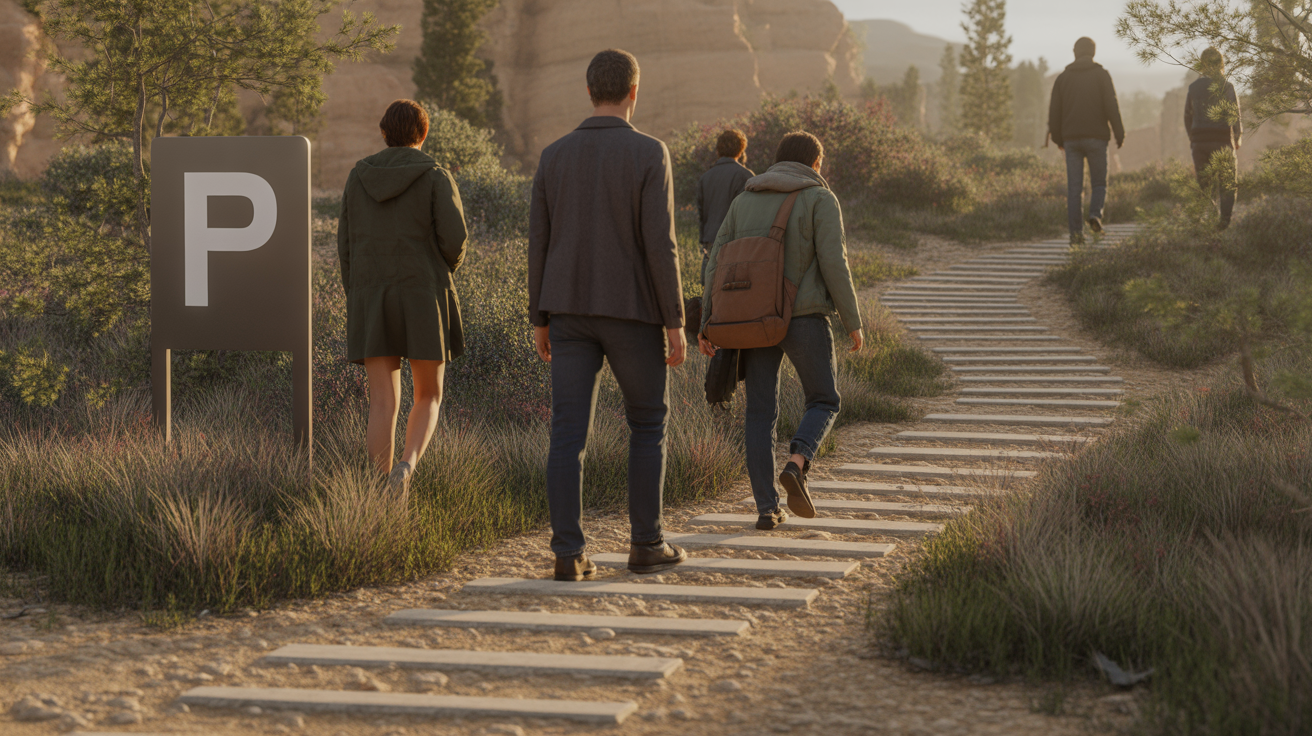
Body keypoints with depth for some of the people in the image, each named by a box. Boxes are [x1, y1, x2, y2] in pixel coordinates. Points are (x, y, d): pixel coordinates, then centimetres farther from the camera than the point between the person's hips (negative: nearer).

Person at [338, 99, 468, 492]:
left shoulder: (359, 176, 6)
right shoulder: (436, 177, -5)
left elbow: (348, 244, 7)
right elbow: (454, 238, -12)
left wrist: (356, 303, 15)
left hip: (373, 298, 3)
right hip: (423, 298, -3)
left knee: (383, 403, 3)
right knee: (429, 396, 11)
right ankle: (407, 466, -17)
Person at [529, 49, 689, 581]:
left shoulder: (554, 156, 4)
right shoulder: (649, 154, -9)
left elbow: (538, 244, 5)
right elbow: (659, 245, -14)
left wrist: (539, 321, 12)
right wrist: (676, 322, -9)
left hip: (570, 312, 3)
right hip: (632, 312, -3)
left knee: (568, 434, 1)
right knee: (647, 424, 13)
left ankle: (568, 554, -5)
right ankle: (646, 544, 14)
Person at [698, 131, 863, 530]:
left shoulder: (745, 201, 12)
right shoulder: (820, 200, -2)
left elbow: (718, 263, 6)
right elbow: (833, 266, -10)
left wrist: (707, 325, 5)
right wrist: (853, 322, -2)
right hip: (804, 318, -4)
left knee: (761, 414, 8)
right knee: (824, 401, 12)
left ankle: (767, 508, 2)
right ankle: (795, 467, -13)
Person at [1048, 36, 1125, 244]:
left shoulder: (1063, 78, 9)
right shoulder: (1101, 75, 0)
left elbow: (1054, 111, 7)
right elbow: (1112, 106, -7)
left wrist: (1058, 139, 16)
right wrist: (1119, 134, -2)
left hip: (1071, 139, 2)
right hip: (1096, 137, -2)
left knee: (1074, 187, 3)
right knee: (1099, 183, 10)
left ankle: (1076, 231, -4)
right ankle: (1095, 214, -16)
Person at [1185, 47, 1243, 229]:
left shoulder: (1194, 87, 4)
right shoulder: (1226, 87, -6)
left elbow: (1188, 116, 10)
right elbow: (1235, 115, -3)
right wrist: (1238, 138, 10)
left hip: (1199, 141, 3)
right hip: (1223, 140, -3)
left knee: (1204, 186, 9)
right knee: (1228, 184, 5)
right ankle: (1225, 222, -7)